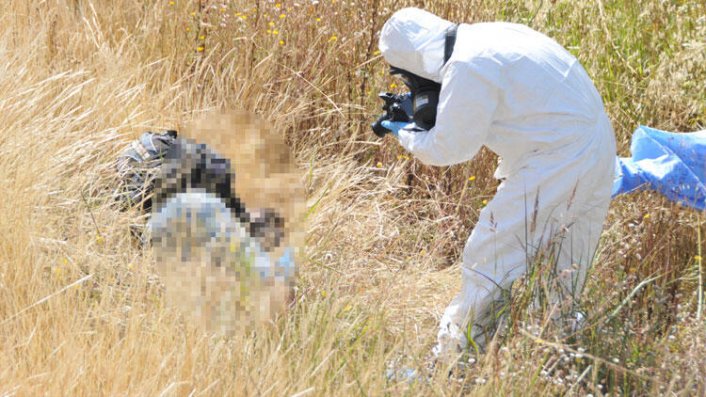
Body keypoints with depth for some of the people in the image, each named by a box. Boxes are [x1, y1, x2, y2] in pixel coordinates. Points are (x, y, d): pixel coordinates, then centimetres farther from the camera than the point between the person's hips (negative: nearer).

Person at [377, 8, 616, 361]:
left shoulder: (466, 69, -18)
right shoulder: (485, 37, 11)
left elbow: (450, 148, -10)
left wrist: (406, 135, 7)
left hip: (557, 164, -10)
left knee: (488, 261, -3)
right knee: (566, 274, 18)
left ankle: (455, 356, 2)